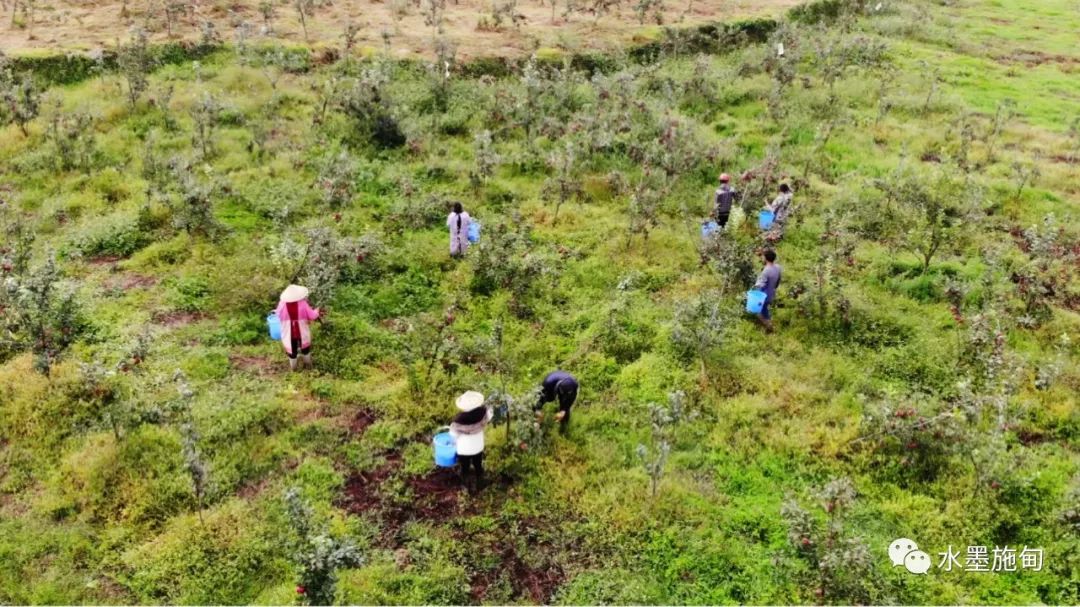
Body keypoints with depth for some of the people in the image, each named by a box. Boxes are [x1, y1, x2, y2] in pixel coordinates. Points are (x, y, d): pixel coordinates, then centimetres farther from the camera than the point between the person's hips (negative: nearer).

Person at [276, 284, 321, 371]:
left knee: (291, 349, 23)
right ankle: (308, 364, 46)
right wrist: (316, 311, 4)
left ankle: (293, 367, 41)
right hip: (302, 331, 0)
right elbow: (312, 316, -17)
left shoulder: (282, 304, -22)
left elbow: (279, 316, -5)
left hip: (289, 333, 1)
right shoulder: (302, 303, -26)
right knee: (305, 346, 27)